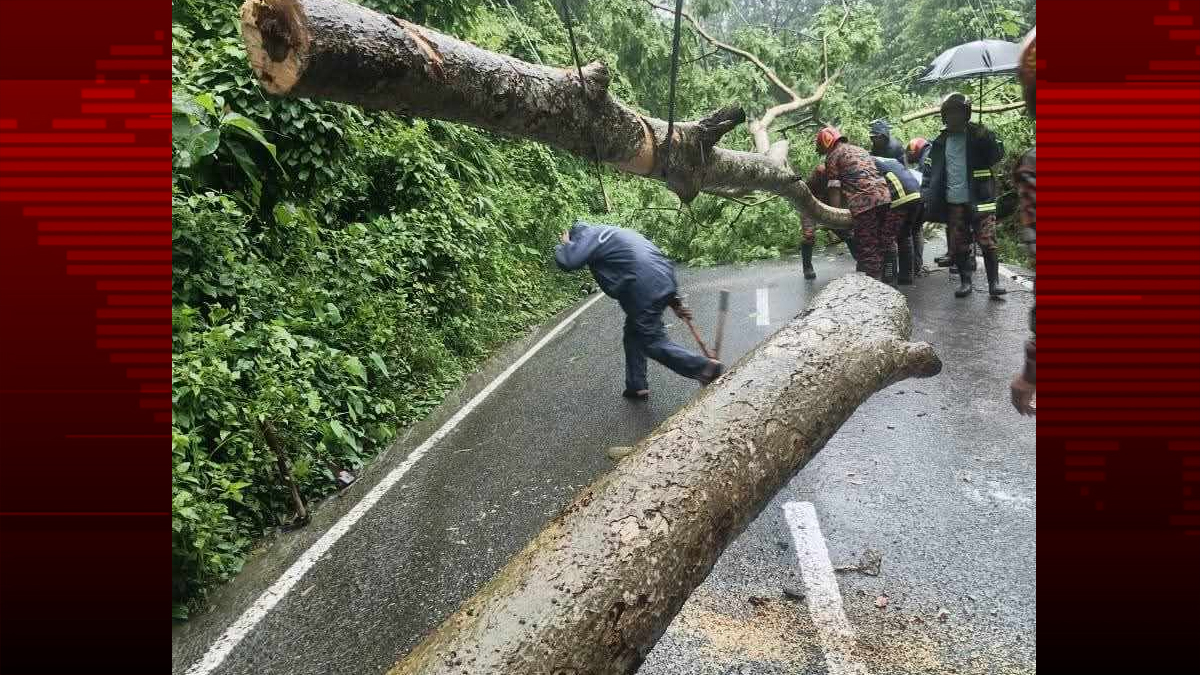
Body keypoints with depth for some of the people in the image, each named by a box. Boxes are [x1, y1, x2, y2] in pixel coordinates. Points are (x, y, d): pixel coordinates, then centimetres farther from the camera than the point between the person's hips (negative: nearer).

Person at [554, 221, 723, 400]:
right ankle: (637, 386, 27)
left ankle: (704, 366, -3)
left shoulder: (589, 234, 4)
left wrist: (564, 244, 12)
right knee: (633, 334, 21)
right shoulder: (614, 233, 30)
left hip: (645, 292, -10)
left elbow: (568, 262, -13)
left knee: (653, 342, 0)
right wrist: (673, 301, 27)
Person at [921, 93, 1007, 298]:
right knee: (959, 245, 7)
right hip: (954, 202, 3)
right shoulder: (940, 142, 10)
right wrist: (927, 194, 5)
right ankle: (965, 281, 18)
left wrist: (987, 138, -22)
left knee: (987, 242, -5)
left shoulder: (978, 134, 1)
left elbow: (998, 153, -7)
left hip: (979, 200, -3)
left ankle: (994, 282, 3)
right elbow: (931, 171, 14)